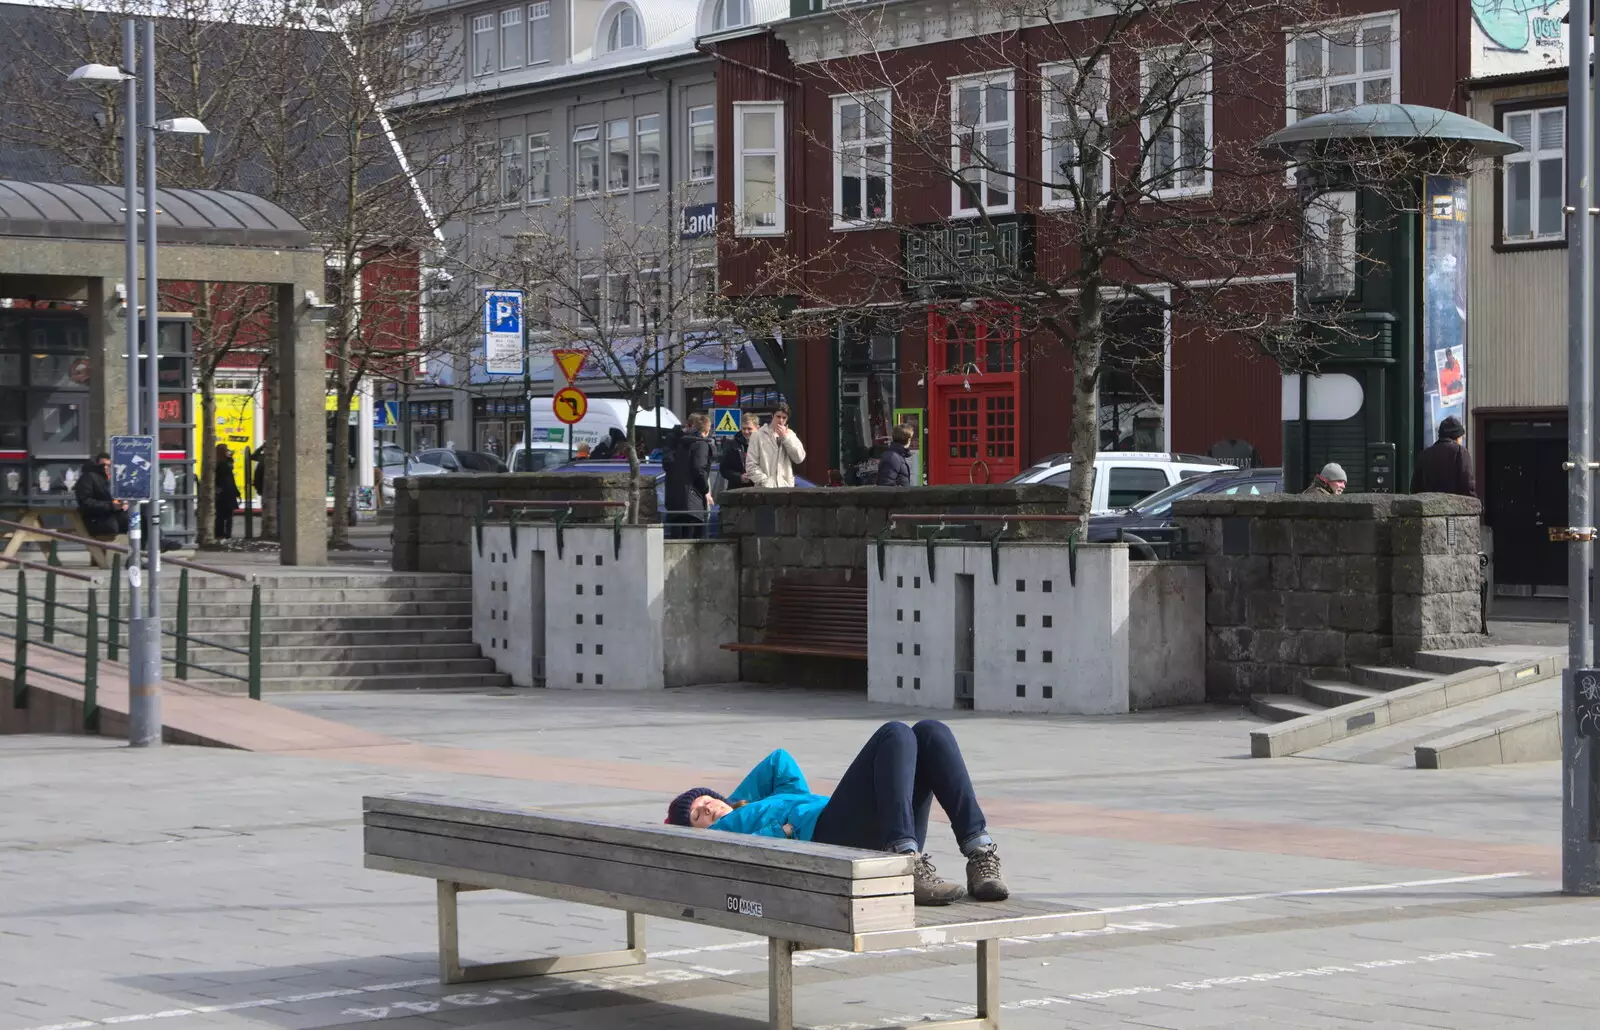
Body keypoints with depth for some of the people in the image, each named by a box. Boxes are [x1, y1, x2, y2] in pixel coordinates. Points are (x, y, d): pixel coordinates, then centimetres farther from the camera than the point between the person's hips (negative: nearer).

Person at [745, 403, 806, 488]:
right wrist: (765, 482, -13)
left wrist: (785, 437, -5)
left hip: (786, 487, 3)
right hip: (765, 488, -3)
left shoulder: (789, 434, 12)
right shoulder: (758, 435, 1)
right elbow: (751, 465, -2)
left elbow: (799, 458, 0)